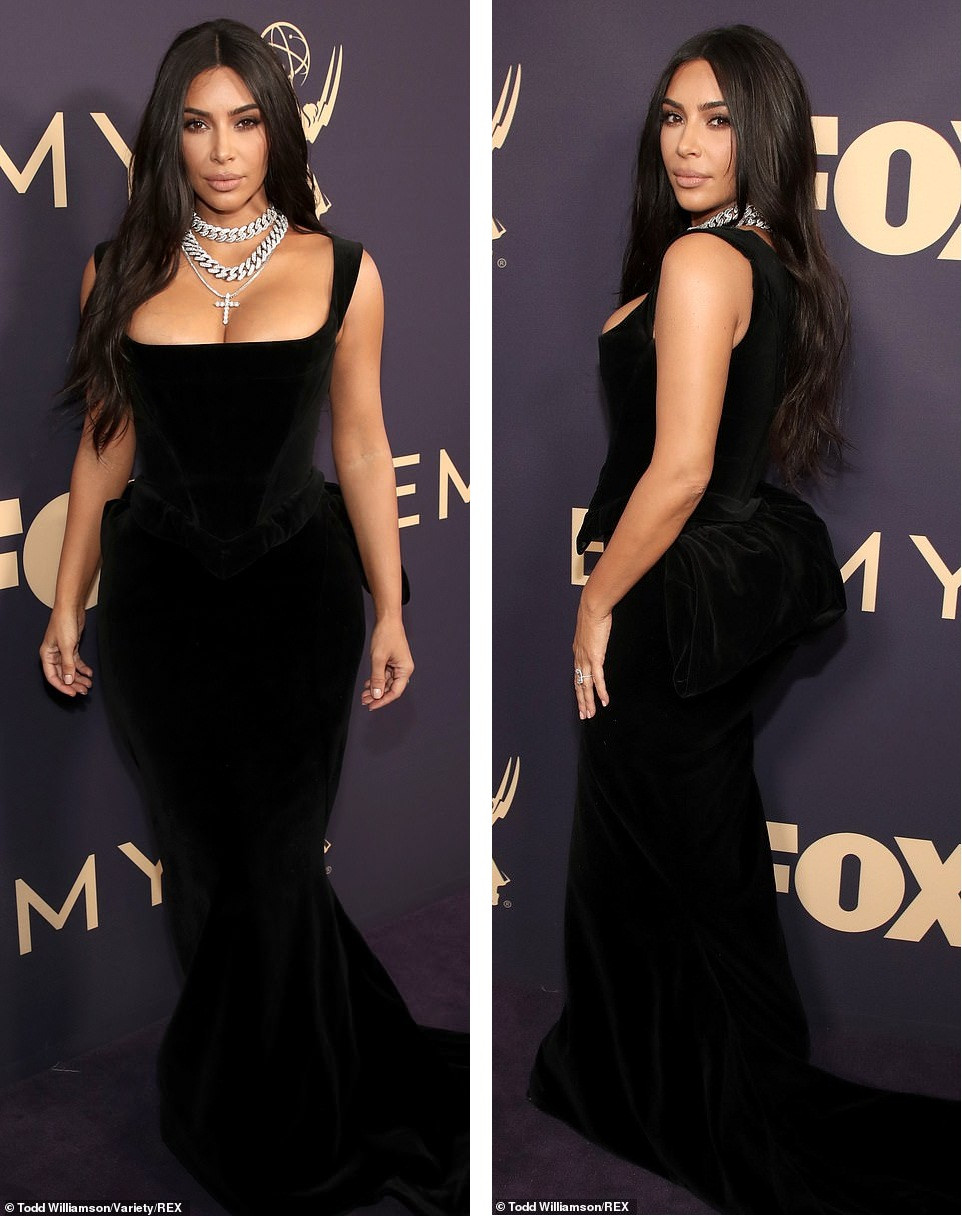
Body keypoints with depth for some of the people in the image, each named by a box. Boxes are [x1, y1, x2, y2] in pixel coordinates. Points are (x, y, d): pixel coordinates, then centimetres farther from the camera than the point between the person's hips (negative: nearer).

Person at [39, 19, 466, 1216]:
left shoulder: (340, 272, -2)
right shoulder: (122, 272, 2)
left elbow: (362, 446, 2)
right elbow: (102, 446, 7)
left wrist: (390, 612, 2)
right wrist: (67, 605, 8)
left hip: (300, 589, -2)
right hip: (160, 594, 2)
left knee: (272, 861, 2)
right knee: (204, 855, 9)